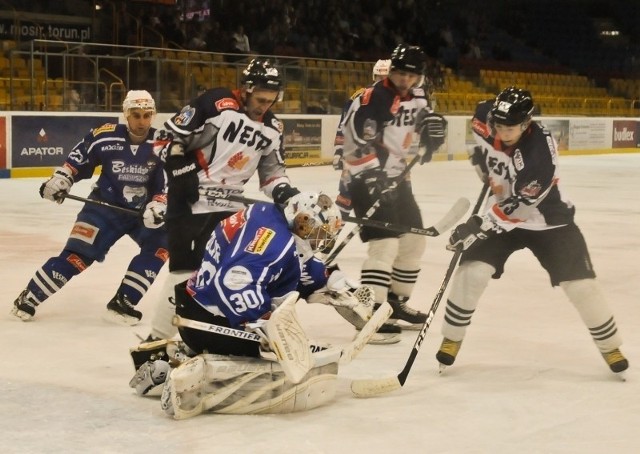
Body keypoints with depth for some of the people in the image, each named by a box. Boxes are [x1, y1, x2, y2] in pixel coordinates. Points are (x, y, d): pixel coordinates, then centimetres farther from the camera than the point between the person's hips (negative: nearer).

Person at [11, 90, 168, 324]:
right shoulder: (105, 137, -14)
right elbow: (77, 158, 1)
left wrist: (158, 205, -25)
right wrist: (60, 179, -11)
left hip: (143, 211, 3)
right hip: (105, 207, -3)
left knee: (161, 246, -16)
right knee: (78, 253, -10)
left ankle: (122, 302, -11)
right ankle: (29, 298, 2)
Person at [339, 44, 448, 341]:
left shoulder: (416, 97, 6)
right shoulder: (371, 99, -19)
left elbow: (423, 117, 24)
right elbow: (354, 143, -25)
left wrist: (432, 124, 0)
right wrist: (374, 176, -29)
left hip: (397, 178, 9)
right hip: (367, 179, -9)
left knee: (414, 240, 16)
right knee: (386, 244, -19)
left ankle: (396, 301, 31)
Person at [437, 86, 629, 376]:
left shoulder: (541, 151, -33)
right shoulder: (487, 118, -16)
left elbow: (517, 204, -34)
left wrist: (477, 226, -36)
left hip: (547, 221, -4)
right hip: (502, 215, 4)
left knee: (580, 283, -7)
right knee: (471, 272, -13)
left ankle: (610, 346, 13)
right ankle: (452, 339, 3)